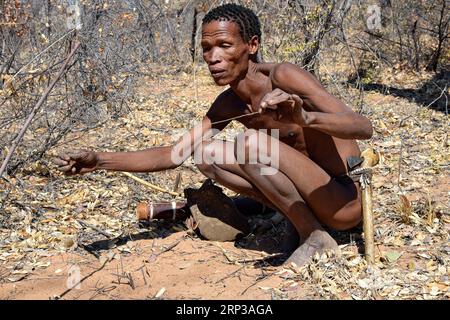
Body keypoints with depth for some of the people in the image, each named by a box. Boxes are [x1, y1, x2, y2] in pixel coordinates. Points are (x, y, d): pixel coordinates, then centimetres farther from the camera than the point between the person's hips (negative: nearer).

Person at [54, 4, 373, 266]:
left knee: (254, 143, -27)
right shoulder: (229, 104, 1)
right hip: (314, 195, 7)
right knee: (208, 154, 1)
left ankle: (314, 236, -11)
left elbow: (364, 127, -28)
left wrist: (305, 118, -49)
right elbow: (174, 154, 2)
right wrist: (100, 160, -8)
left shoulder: (283, 77, -21)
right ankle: (302, 217, 2)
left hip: (347, 202, -7)